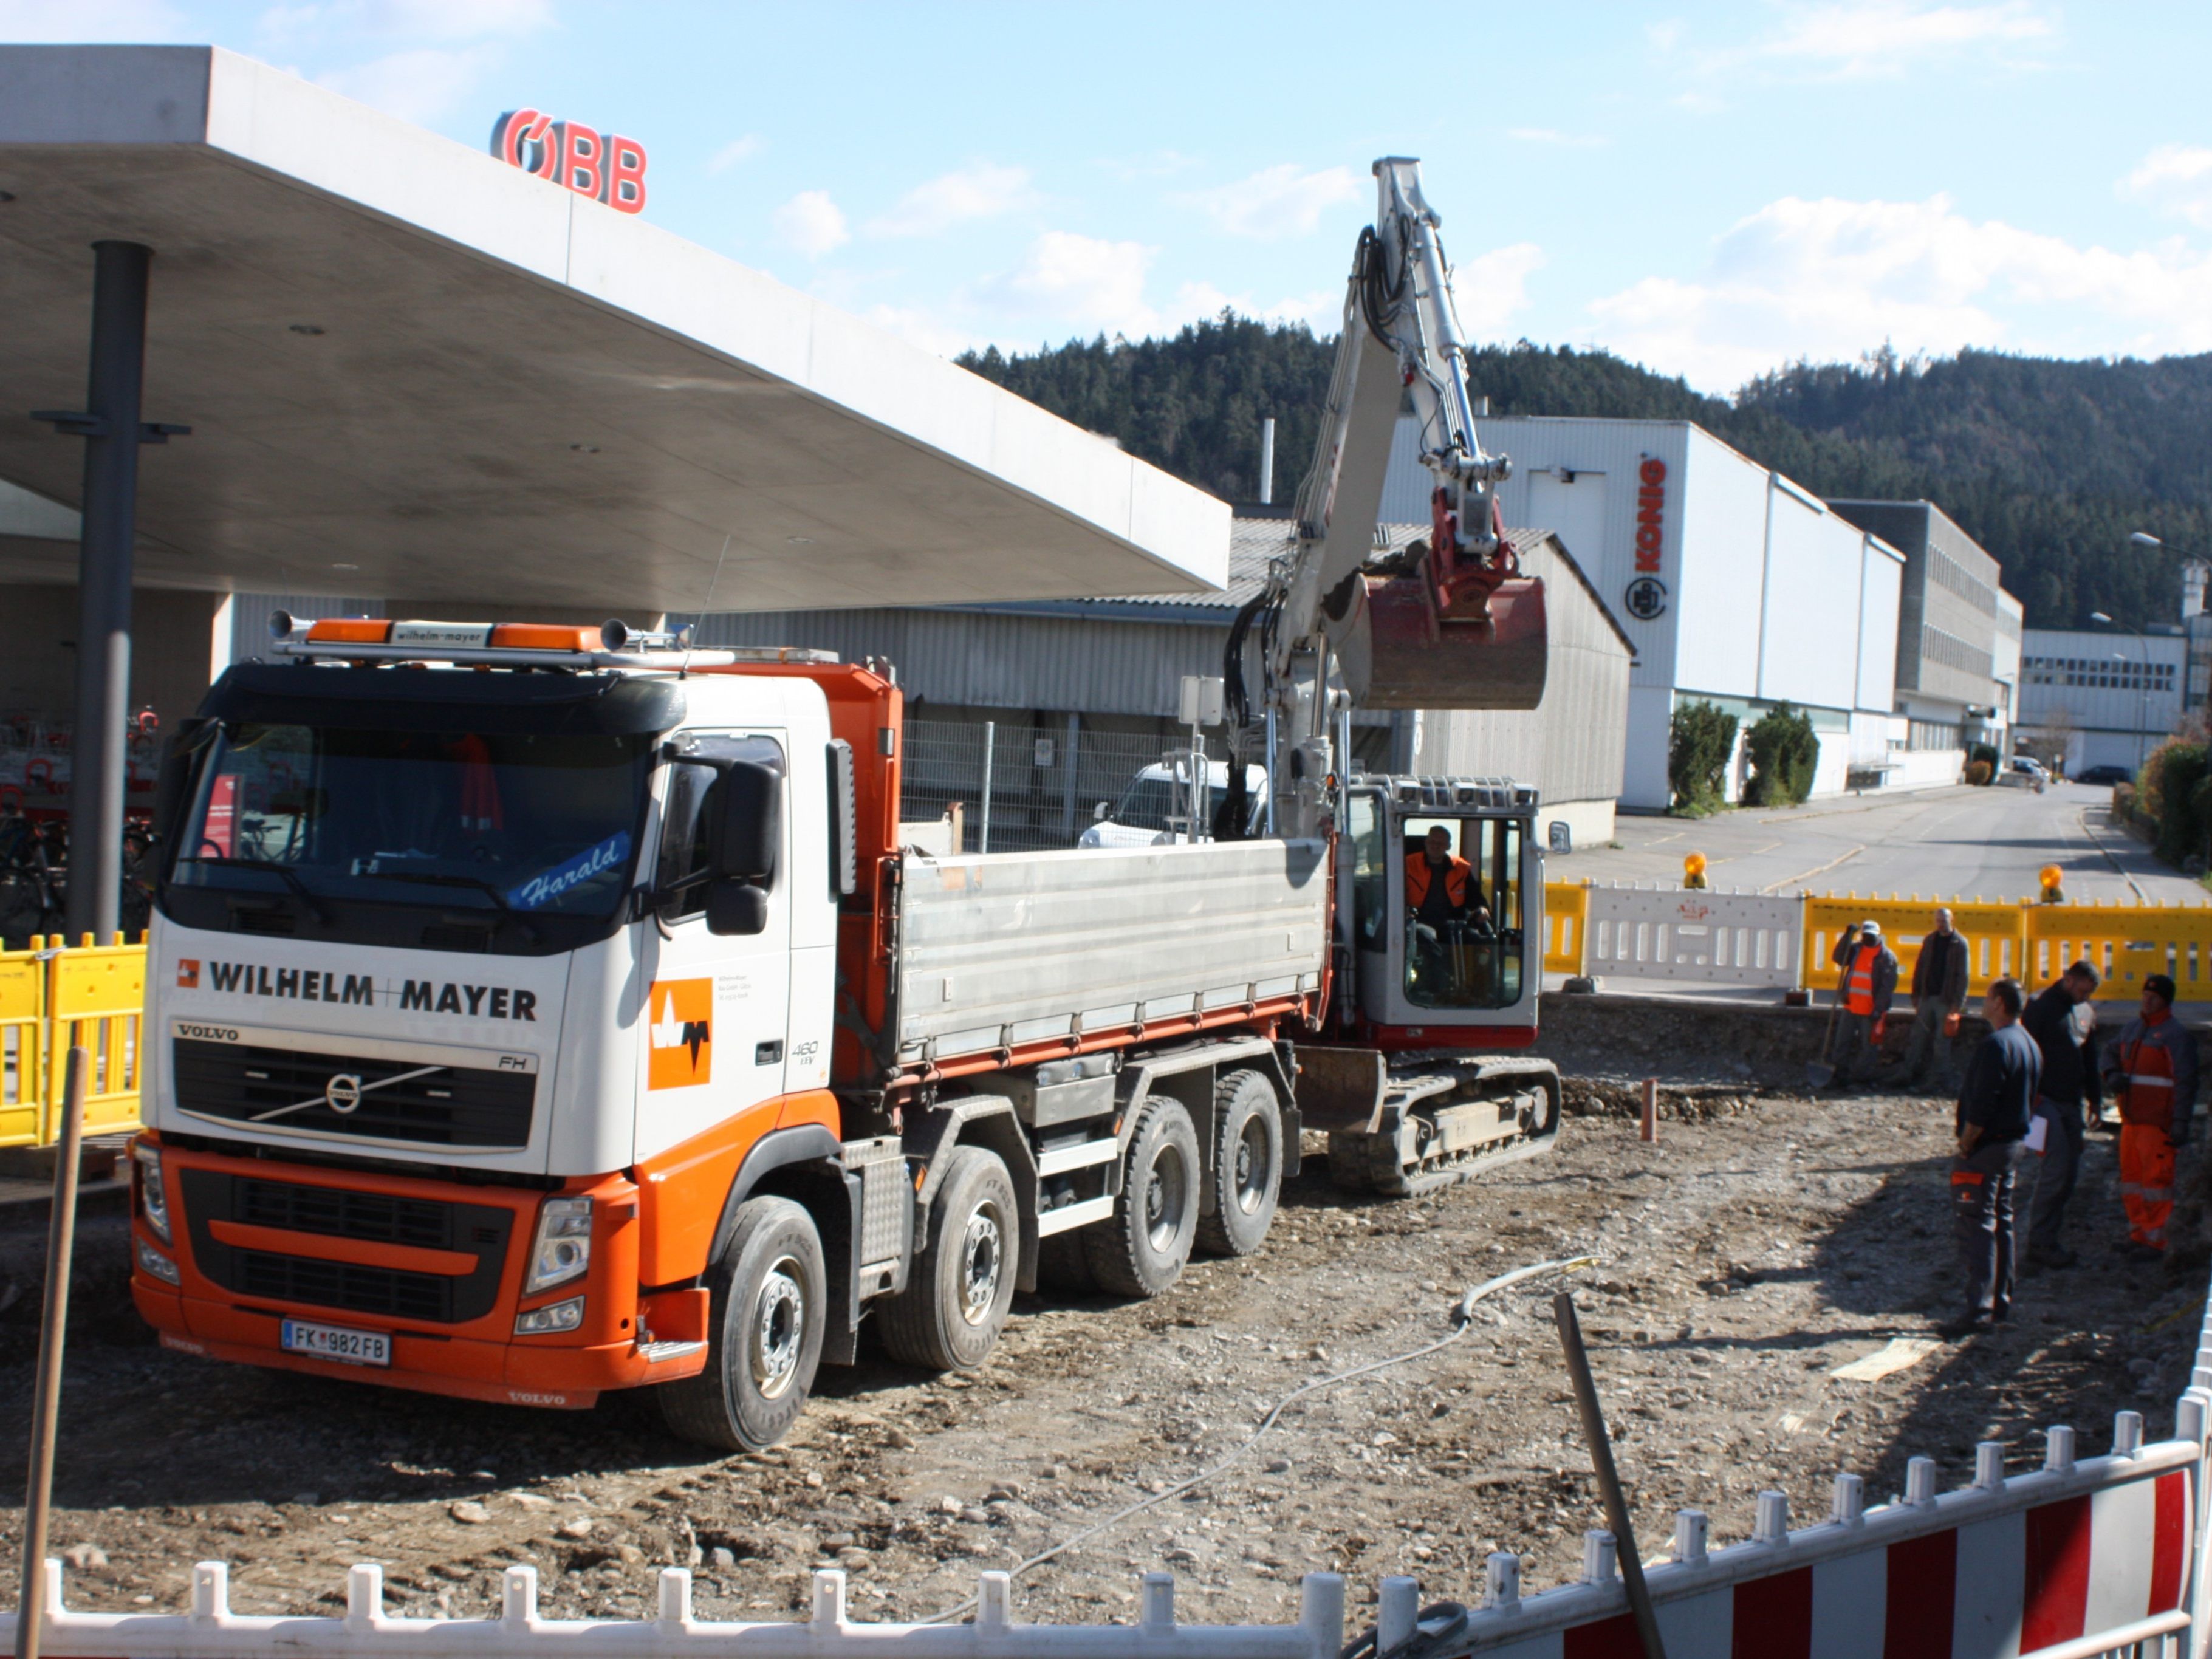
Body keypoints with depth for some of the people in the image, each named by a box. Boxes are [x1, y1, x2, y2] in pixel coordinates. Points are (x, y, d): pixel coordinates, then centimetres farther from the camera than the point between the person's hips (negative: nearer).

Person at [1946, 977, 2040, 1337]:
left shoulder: (1996, 1044, -18)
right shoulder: (2029, 1045, 13)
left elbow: (1982, 1104, -23)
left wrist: (1965, 1144, -15)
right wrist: (2016, 1134, 18)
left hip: (1985, 1146, -10)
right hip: (2014, 1144, 10)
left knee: (1975, 1225, -10)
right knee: (2002, 1223, 16)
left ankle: (1979, 1308, -15)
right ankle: (2001, 1303, 22)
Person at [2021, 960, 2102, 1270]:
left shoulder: (2085, 1013, 12)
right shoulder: (2042, 1007, -10)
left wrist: (2094, 1099, 19)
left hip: (2073, 1103, 8)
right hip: (2047, 1101, -8)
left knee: (2069, 1172, 7)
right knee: (2056, 1168, -13)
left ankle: (2045, 1238, 15)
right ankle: (2040, 1244, -7)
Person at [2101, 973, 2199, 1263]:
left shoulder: (2177, 1035, -9)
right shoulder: (2133, 1028, 15)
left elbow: (2185, 1081, -13)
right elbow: (2112, 1053, 27)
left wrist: (2181, 1122, -18)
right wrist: (2113, 1075, 3)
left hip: (2158, 1123, -8)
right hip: (2132, 1119, 8)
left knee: (2156, 1179, -6)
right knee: (2132, 1176, 12)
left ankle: (2154, 1242, -3)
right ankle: (2138, 1235, 22)